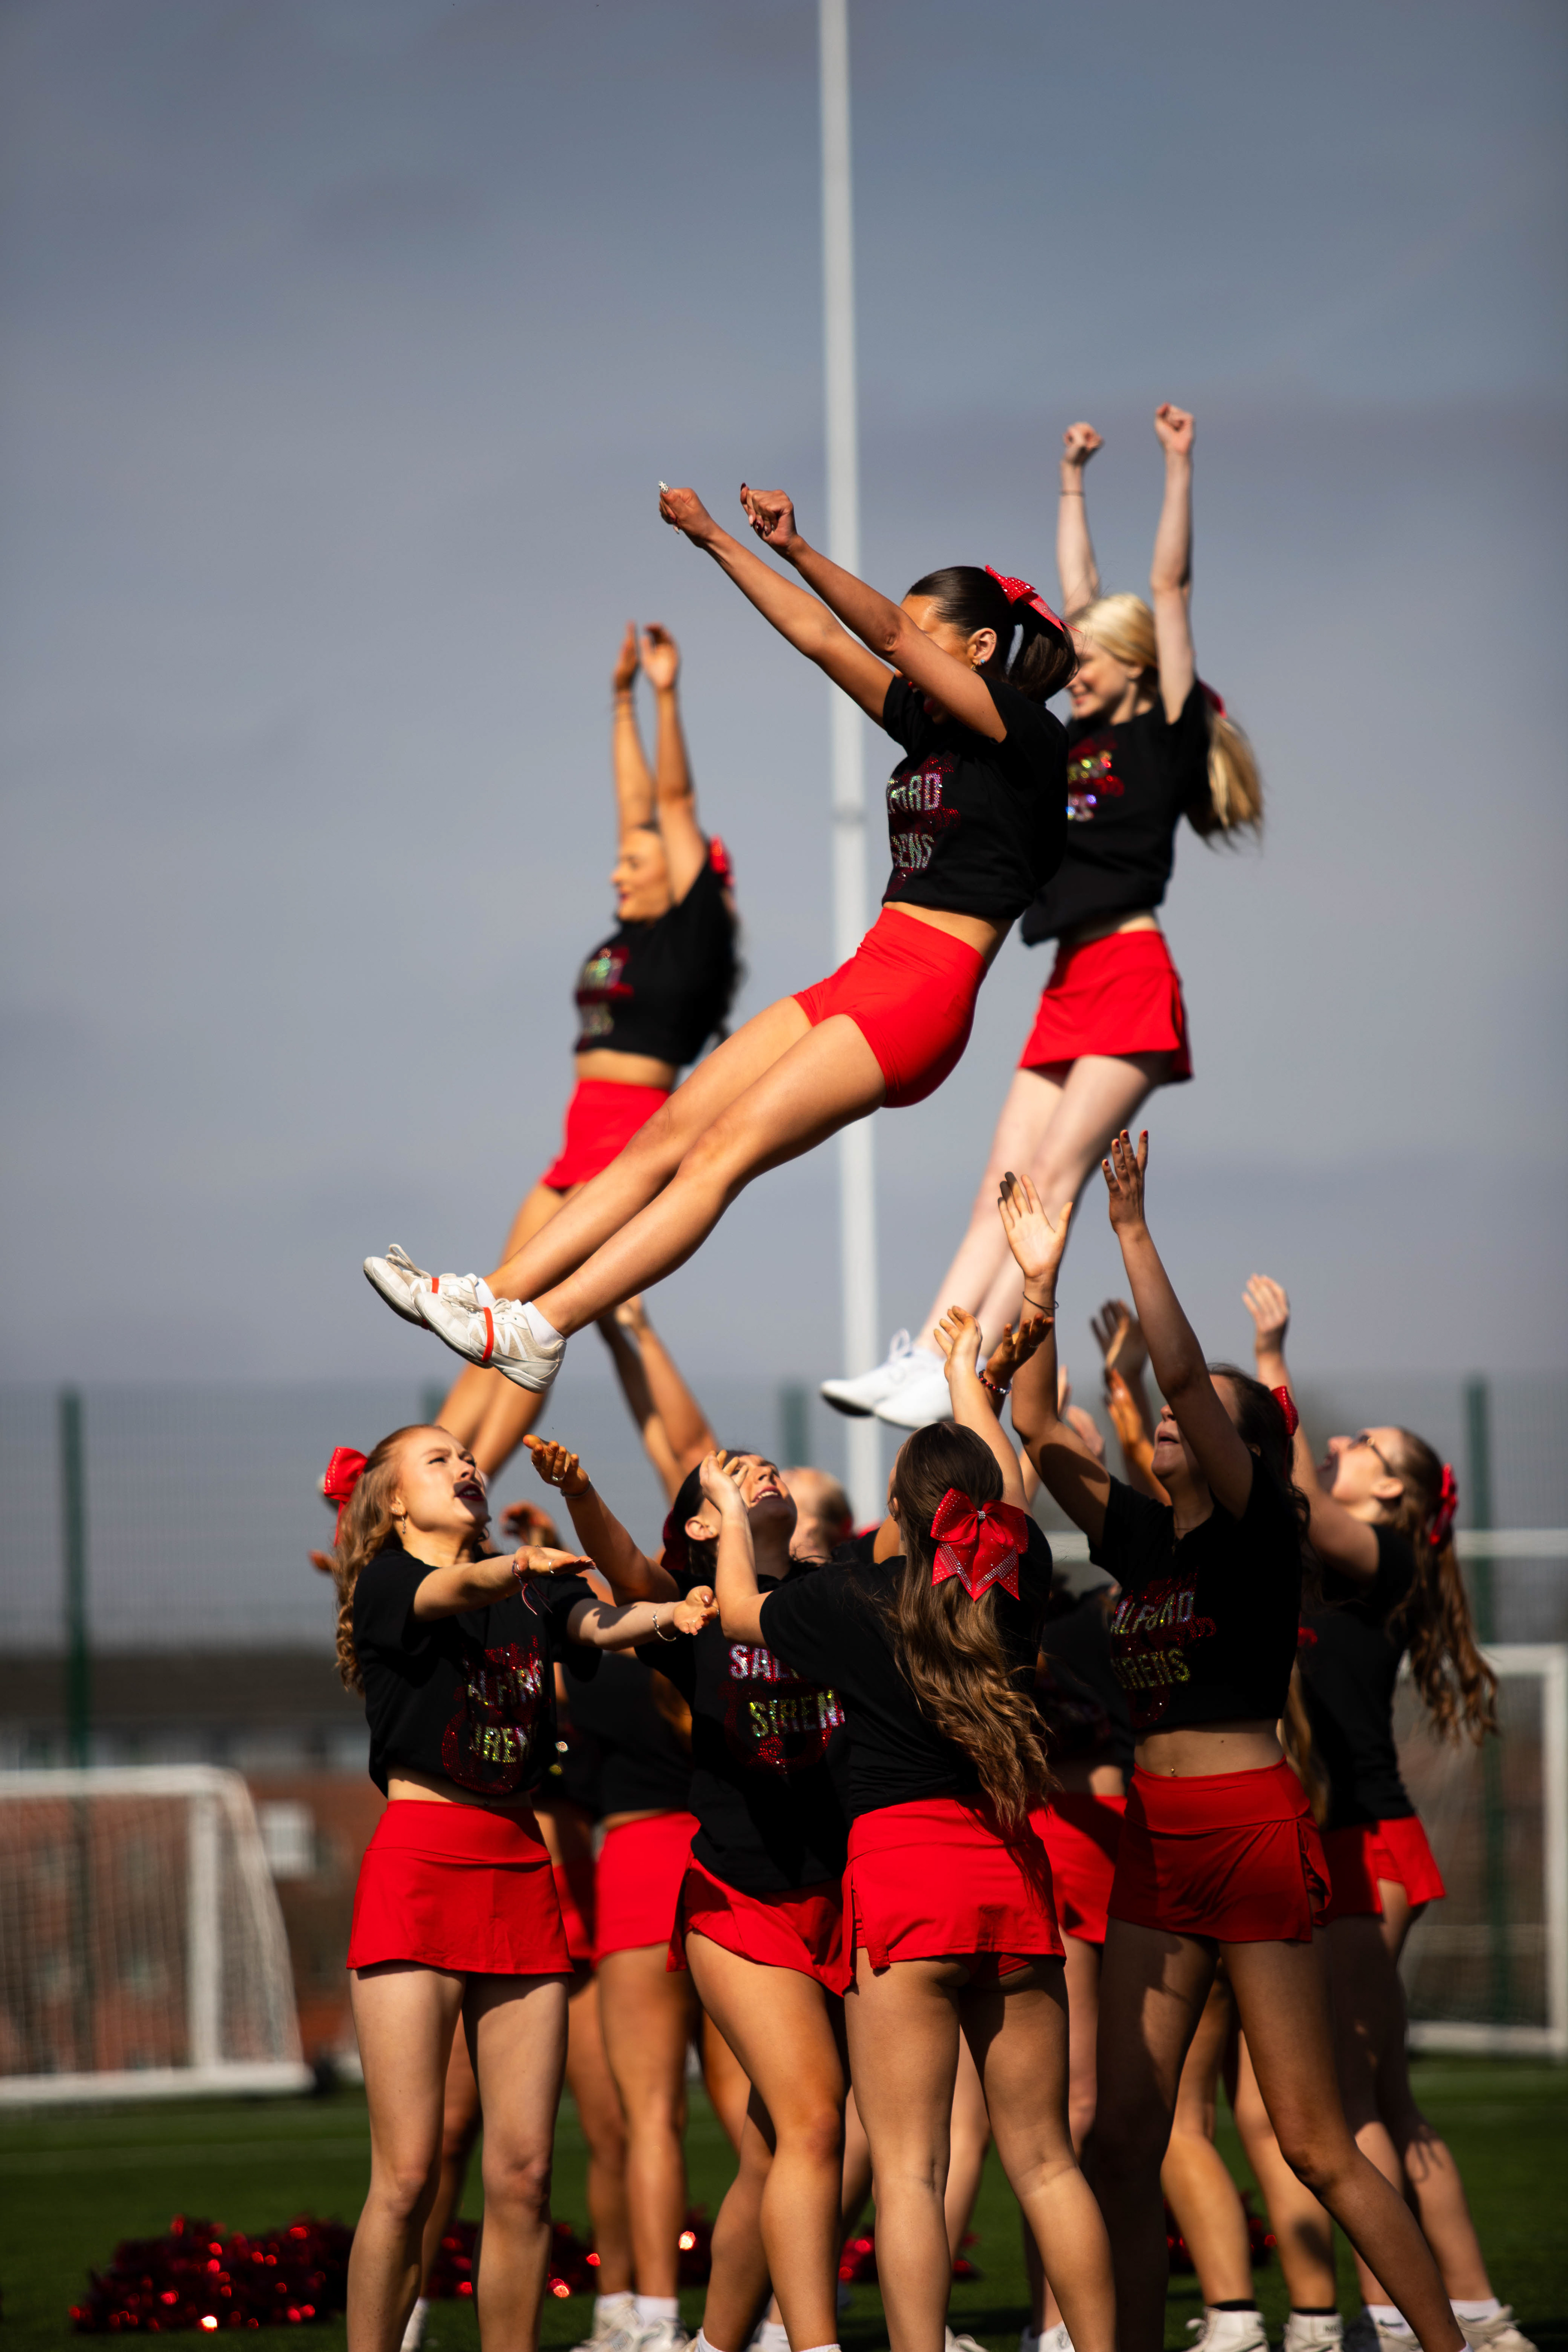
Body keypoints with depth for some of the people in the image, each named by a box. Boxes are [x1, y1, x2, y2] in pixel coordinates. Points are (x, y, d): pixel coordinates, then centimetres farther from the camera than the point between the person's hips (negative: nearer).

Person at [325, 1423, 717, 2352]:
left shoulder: (534, 1590, 14)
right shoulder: (386, 1584, 0)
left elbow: (600, 1624, -7)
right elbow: (454, 1591, -23)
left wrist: (667, 1614, -29)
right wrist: (516, 1567, -46)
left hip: (521, 1874, 5)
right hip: (419, 1866, -5)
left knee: (523, 2174, 1)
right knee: (408, 2177, -8)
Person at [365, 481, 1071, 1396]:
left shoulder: (1024, 730, -4)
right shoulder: (927, 724, 20)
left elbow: (892, 639, -15)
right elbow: (822, 637, 22)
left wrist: (797, 549, -24)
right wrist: (715, 538, 19)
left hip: (921, 1000, -9)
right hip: (863, 979, 9)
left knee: (723, 1151, -18)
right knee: (666, 1135, -4)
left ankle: (542, 1331, -26)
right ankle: (498, 1294, -10)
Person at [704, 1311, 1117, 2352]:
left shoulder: (862, 1597, -2)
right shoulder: (1015, 1582, 6)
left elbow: (740, 1609, 18)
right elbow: (1010, 1488, 29)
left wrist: (731, 1513, 36)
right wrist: (967, 1375, 46)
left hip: (901, 1866, -4)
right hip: (1014, 1873, 4)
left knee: (908, 2167, -7)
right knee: (1045, 2159, 10)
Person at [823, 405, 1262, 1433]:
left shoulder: (1164, 734, 0)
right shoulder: (1082, 738, 18)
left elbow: (1171, 590, -4)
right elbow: (1083, 596, 27)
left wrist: (1180, 470, -5)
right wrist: (1074, 481, 32)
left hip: (1132, 976, -8)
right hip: (1069, 990, 8)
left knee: (1057, 1175, -14)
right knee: (1004, 1190, -1)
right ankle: (920, 1360, -9)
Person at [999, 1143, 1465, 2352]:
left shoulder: (1259, 1527, -6)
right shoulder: (1141, 1534, 12)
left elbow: (1185, 1374, -18)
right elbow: (1038, 1430, 7)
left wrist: (1134, 1232, -20)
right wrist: (1042, 1283, -2)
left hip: (1253, 1827, -7)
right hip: (1157, 1837, 7)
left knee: (1314, 2140, -5)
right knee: (1123, 2135, 2)